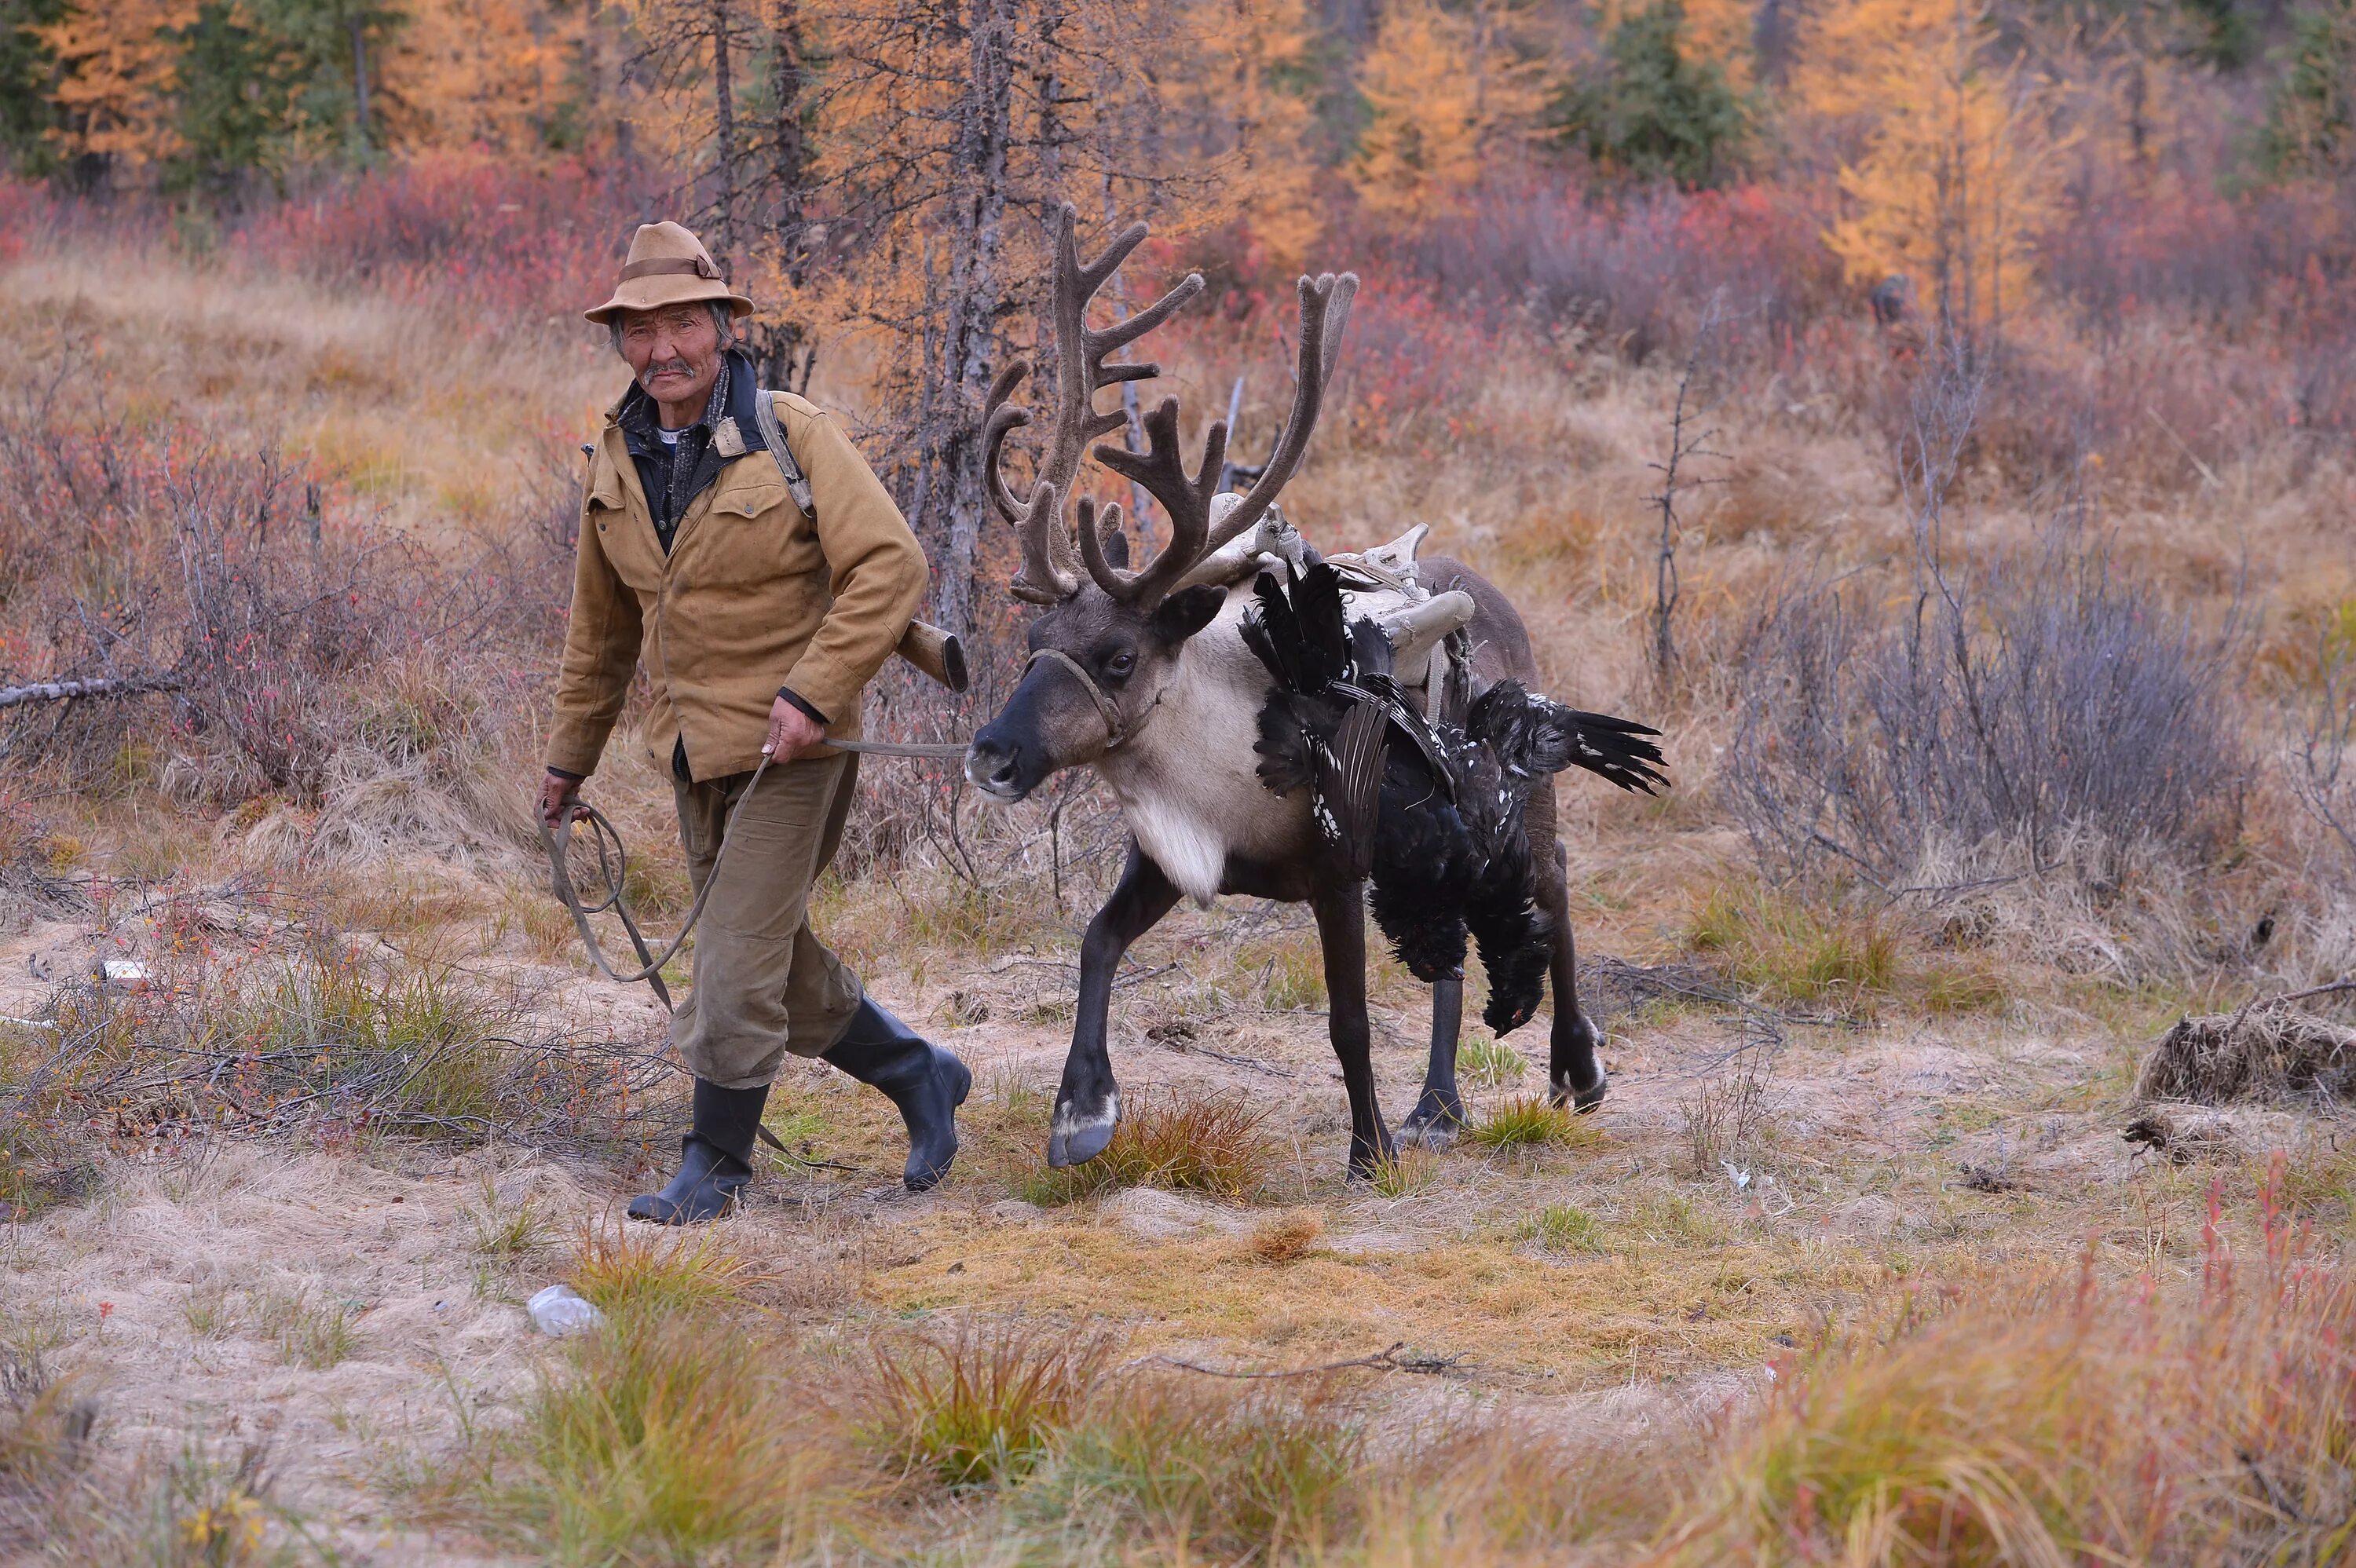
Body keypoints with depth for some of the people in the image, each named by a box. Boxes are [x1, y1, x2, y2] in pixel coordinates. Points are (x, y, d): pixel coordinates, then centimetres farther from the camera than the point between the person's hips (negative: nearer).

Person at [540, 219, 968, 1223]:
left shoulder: (792, 437, -13)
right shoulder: (617, 462, 4)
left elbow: (890, 567, -17)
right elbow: (603, 623, 16)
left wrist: (814, 691, -23)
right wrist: (570, 753, 20)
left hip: (789, 742, -7)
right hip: (693, 751, 7)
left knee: (740, 959, -8)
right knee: (782, 962, 15)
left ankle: (714, 1164, 5)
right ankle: (921, 1077, 34)